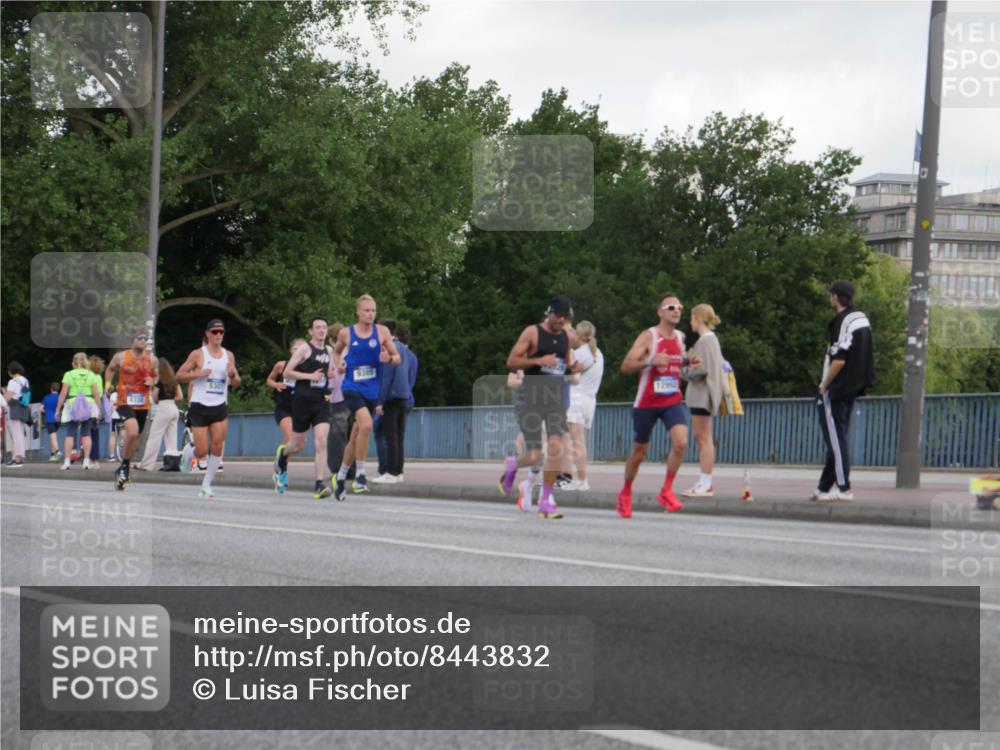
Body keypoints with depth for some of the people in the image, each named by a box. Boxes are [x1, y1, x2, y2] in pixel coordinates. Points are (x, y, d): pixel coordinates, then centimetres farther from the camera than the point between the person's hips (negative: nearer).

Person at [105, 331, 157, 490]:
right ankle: (125, 466, -7)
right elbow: (110, 369, 17)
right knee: (133, 432, -26)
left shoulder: (152, 360, 4)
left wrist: (152, 382, -3)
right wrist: (108, 384, 3)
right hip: (125, 403, -4)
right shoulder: (121, 357, -2)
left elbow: (155, 376, 19)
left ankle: (124, 468, 35)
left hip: (143, 404, 4)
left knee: (135, 437, 14)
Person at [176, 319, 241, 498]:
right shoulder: (198, 354, -3)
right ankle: (189, 453, 31)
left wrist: (233, 375, -9)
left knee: (217, 448, -9)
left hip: (220, 407, 3)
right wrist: (199, 374, -18)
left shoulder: (228, 355, 9)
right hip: (199, 406, -3)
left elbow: (236, 383, 14)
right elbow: (179, 376, -3)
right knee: (202, 451, -5)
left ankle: (206, 485, 3)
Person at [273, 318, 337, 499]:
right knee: (298, 444, 9)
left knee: (321, 442, -14)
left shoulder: (329, 351, 14)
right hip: (303, 400, -4)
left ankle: (320, 485, -18)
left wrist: (333, 374, 10)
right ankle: (282, 454, 46)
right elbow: (286, 372, -9)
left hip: (321, 402, 4)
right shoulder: (304, 349, -4)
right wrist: (310, 376, -15)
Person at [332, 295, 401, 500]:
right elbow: (337, 350, 20)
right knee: (366, 424, -27)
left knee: (355, 437, 12)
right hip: (352, 387, -3)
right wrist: (339, 363, 1)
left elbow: (397, 358, 6)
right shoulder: (346, 333, 0)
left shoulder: (382, 332, 1)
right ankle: (360, 473, -17)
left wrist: (388, 359, -15)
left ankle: (341, 475, 30)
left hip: (372, 390, 3)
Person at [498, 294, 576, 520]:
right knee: (534, 456, -6)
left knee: (556, 447, -14)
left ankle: (545, 501, -7)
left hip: (556, 399, 4)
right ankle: (512, 465, 31)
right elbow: (511, 361, -7)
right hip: (532, 399, -4)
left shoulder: (567, 337, 13)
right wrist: (539, 361, -19)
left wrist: (573, 367, 3)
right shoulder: (532, 333, -3)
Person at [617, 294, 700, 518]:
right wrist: (652, 361, -29)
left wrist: (688, 363, 5)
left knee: (681, 442, -20)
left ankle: (666, 491, -6)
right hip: (646, 403, -4)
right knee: (639, 451, 8)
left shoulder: (680, 338, 8)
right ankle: (625, 493, 30)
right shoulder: (648, 337, -10)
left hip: (673, 401, 4)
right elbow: (626, 366, -15)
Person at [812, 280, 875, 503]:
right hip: (853, 388, 9)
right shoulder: (862, 318, 11)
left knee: (835, 438, -5)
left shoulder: (842, 322, -17)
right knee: (838, 438, 13)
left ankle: (843, 489, -7)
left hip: (836, 390, -9)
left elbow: (839, 360, -23)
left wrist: (825, 384, -11)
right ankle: (825, 488, 18)